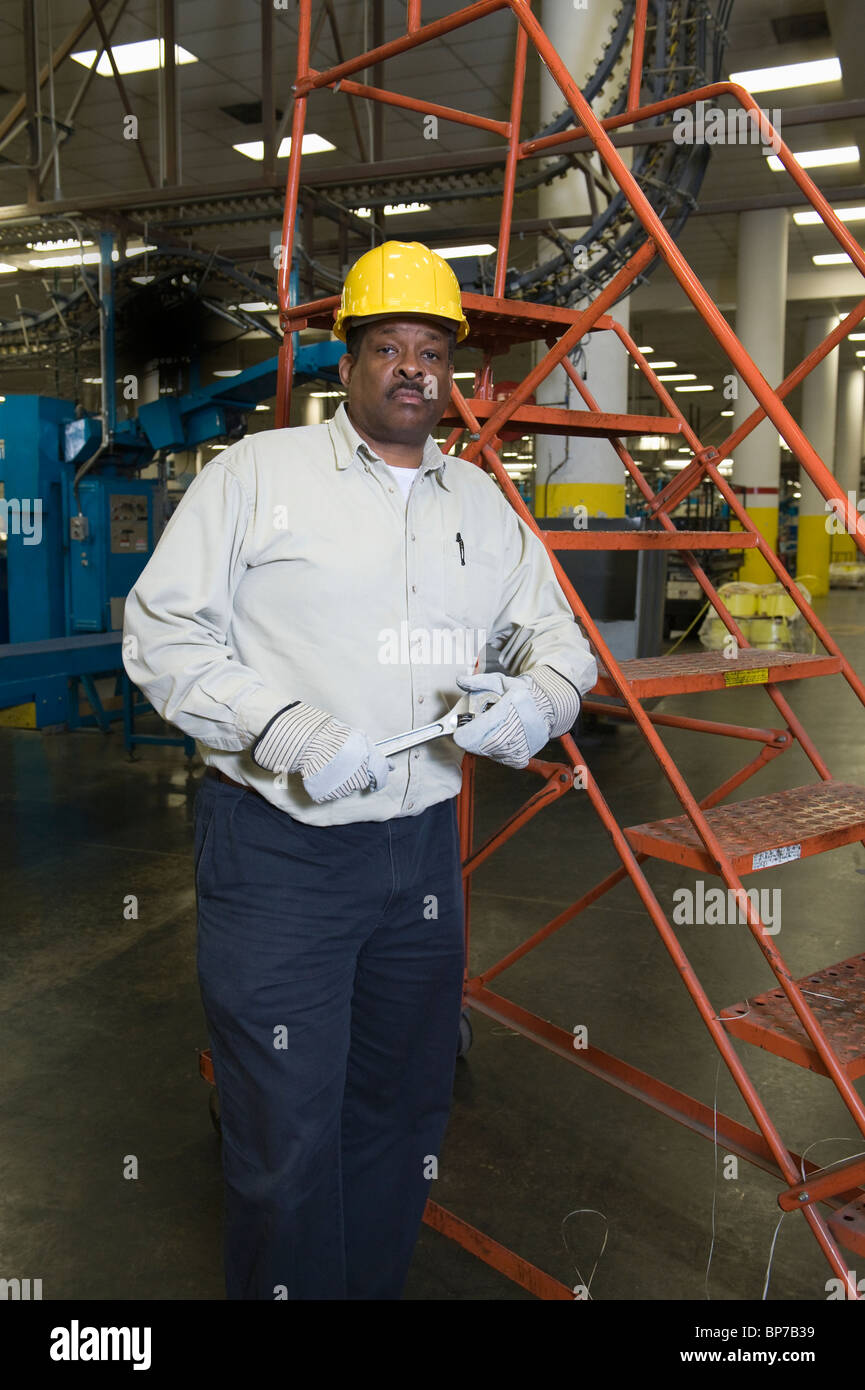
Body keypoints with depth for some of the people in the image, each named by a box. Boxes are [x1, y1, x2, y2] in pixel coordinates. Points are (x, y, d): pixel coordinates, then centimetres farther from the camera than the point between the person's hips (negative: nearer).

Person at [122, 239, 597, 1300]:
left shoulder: (481, 505, 12)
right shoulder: (259, 472, -2)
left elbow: (555, 637, 17)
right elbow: (161, 630, -6)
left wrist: (538, 700, -7)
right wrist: (282, 728, -20)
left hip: (421, 847, 5)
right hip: (275, 849, -5)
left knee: (403, 1111, 18)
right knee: (287, 1135, 1)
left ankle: (376, 1286, 41)